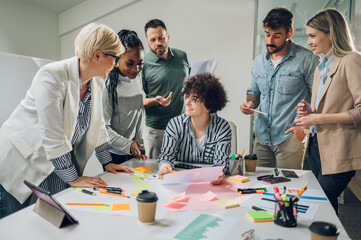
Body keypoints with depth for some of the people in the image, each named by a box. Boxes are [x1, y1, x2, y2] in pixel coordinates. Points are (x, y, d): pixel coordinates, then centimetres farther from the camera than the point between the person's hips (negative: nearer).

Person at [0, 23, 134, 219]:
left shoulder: (97, 82, -1)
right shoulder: (52, 76, -24)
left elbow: (97, 125, 9)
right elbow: (52, 135, -25)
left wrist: (107, 162, 7)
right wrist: (73, 178, -19)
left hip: (59, 165, 7)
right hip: (22, 164, -6)